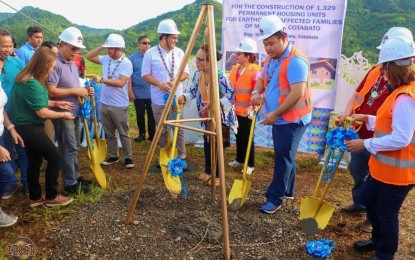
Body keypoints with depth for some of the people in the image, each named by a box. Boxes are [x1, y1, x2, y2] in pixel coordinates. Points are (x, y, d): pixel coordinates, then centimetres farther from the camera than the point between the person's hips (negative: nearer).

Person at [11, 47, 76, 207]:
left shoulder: (27, 79, 7)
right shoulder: (31, 83, -25)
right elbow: (42, 113, -21)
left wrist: (57, 103, 12)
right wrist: (63, 115, -7)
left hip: (26, 127, 10)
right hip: (29, 128, -10)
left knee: (35, 161, 17)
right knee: (55, 158, -1)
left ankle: (35, 197, 28)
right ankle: (51, 197, 11)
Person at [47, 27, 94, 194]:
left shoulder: (73, 64, 13)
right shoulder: (55, 64, -17)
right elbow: (51, 91, -23)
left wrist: (84, 91, 4)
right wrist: (75, 91, -19)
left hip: (75, 112, 9)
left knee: (74, 148, 17)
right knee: (69, 149, -3)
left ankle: (75, 177, 29)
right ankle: (70, 184, 8)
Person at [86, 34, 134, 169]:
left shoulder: (126, 63, -14)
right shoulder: (106, 59, 5)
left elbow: (121, 83, -24)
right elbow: (89, 56, 12)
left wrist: (102, 80, -29)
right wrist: (101, 46, 0)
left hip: (119, 106, -6)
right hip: (104, 103, 6)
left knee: (123, 133, 5)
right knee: (109, 133, 15)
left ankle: (128, 157, 17)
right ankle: (113, 156, 28)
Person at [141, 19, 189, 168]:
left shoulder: (179, 53, 4)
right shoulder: (150, 53, -3)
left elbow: (185, 73, 5)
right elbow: (145, 75, -3)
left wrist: (175, 81, -15)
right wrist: (160, 84, -18)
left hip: (176, 98, 2)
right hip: (159, 100, -1)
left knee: (179, 129, 3)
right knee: (162, 130, 9)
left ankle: (181, 157, 13)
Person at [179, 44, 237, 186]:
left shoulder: (220, 76, -26)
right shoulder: (197, 75, -5)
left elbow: (231, 95, -26)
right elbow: (193, 91, 7)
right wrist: (184, 97, -13)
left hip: (220, 116, -6)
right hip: (207, 116, 6)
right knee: (207, 141, 15)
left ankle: (217, 175, 17)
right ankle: (208, 170, 32)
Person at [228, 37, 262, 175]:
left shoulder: (255, 70, -13)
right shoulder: (234, 68, 9)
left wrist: (251, 107, -27)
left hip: (247, 110, -7)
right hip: (235, 109, 7)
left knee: (247, 137, 1)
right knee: (239, 136, 17)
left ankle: (250, 164, 14)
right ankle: (239, 159, 32)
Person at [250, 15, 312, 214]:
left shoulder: (295, 60, -20)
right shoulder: (272, 59, 10)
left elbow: (298, 93, -27)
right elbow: (262, 79, 21)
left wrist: (275, 113, -22)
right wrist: (256, 92, -3)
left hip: (293, 119, -9)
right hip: (279, 119, 10)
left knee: (283, 158, -4)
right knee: (285, 156, 18)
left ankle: (275, 198, 6)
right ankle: (287, 191, 32)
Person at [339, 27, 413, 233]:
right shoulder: (376, 70, 2)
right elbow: (358, 94, 8)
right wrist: (347, 113, -7)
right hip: (361, 133, 7)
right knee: (357, 170, 22)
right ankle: (359, 204, 45)